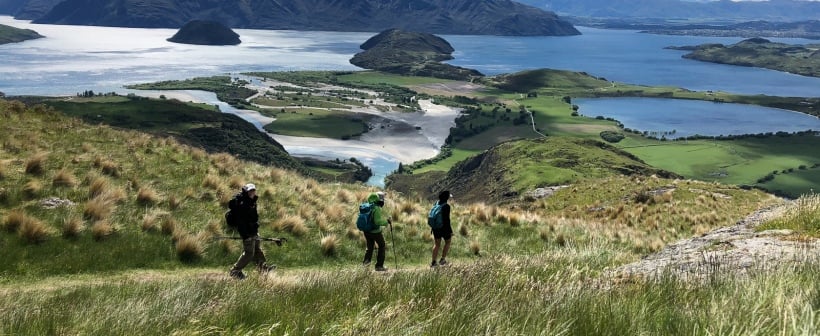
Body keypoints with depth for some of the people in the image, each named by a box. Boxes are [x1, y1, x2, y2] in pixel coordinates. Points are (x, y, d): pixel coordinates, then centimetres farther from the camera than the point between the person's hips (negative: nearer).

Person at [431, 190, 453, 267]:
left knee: (437, 244, 14)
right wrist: (450, 231, -14)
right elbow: (447, 219, -21)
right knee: (447, 242, 17)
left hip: (436, 227, 6)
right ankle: (442, 260, 17)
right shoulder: (446, 206, -19)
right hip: (444, 228, -6)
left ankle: (433, 262, 12)